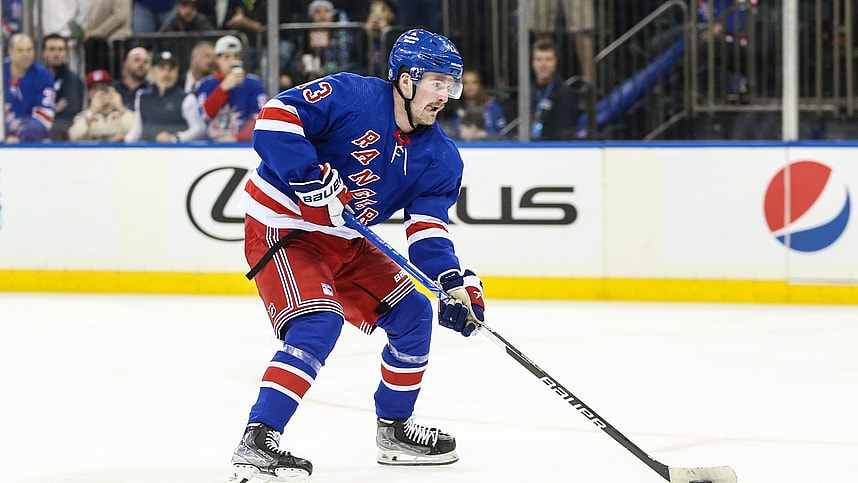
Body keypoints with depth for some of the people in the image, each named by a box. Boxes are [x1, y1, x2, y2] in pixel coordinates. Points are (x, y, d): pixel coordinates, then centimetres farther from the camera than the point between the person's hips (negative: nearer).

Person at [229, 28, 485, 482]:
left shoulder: (440, 158, 2)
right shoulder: (351, 97, -20)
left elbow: (427, 231, -4)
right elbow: (275, 118, -26)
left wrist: (455, 281, -21)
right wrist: (313, 179, -32)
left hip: (343, 241, 9)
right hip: (281, 229, -9)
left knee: (411, 315, 11)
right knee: (317, 325, -26)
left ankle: (394, 429, 28)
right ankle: (256, 444, -31)